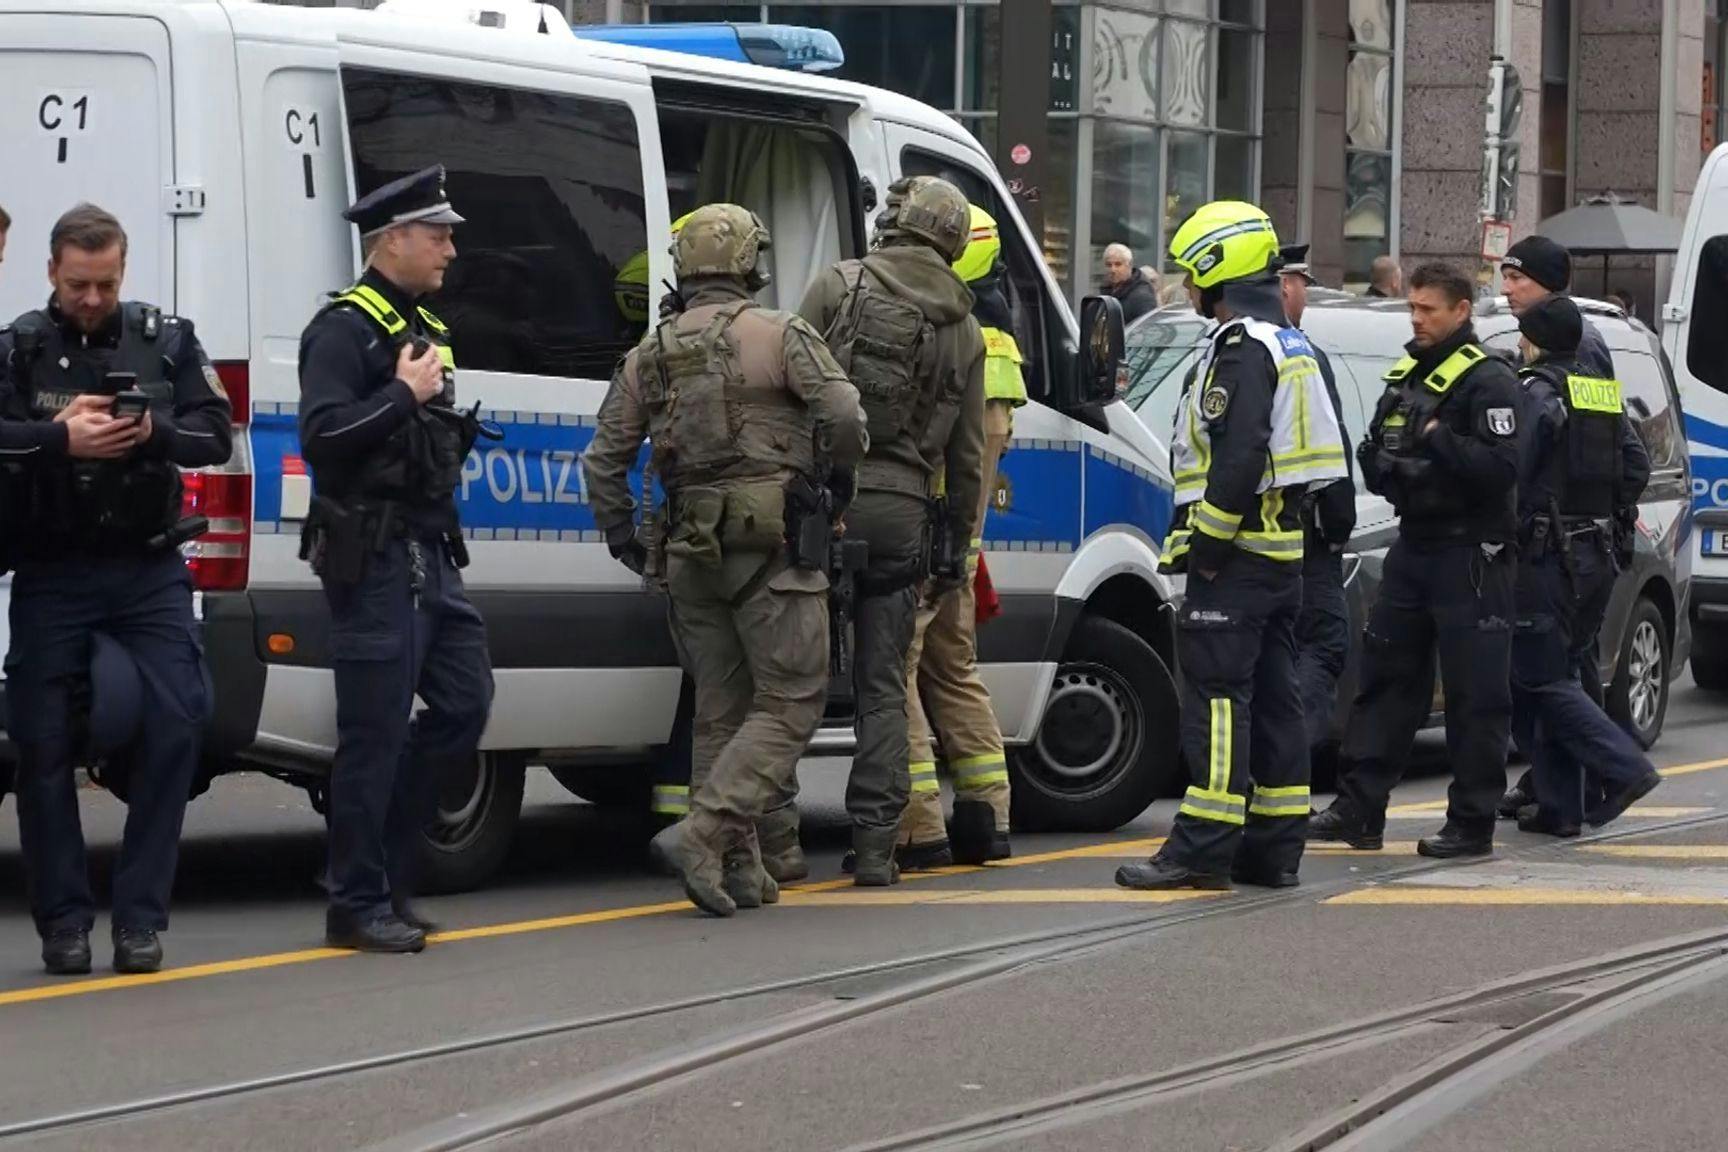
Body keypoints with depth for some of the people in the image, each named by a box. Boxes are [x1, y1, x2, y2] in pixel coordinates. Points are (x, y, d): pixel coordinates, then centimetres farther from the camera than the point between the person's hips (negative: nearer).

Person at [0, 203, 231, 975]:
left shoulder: (168, 341, 6)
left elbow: (217, 435, 3)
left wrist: (154, 431, -16)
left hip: (149, 571, 1)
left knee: (173, 727, -9)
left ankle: (140, 917, -1)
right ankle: (63, 923, 9)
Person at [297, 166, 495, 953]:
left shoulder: (423, 327, 19)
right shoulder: (345, 328, -10)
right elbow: (322, 435, -23)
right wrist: (406, 394, -19)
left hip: (430, 555, 9)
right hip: (374, 558, -9)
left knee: (464, 704, 9)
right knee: (375, 733, -6)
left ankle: (386, 867, 19)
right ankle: (359, 905, 0)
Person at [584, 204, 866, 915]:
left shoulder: (650, 354, 10)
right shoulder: (780, 335, -5)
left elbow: (604, 460, 9)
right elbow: (844, 416, -15)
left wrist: (623, 538, 21)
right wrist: (837, 477, 4)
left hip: (692, 554, 6)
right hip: (773, 546, -6)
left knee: (721, 710, 13)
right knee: (789, 705, -2)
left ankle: (739, 867, 13)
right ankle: (703, 834, -17)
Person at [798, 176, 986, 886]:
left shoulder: (838, 286, 1)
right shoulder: (963, 329, 11)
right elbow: (968, 456, 13)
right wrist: (955, 549, 20)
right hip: (903, 513, 3)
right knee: (883, 688, 8)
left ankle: (775, 825, -1)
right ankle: (876, 846, 4)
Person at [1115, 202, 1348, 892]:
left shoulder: (1242, 348, -13)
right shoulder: (1292, 346, 19)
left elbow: (1240, 456, -23)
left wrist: (1205, 542, -19)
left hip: (1236, 553, -10)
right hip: (1284, 549, 10)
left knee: (1216, 695, -10)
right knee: (1273, 698, 11)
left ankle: (1204, 847, -12)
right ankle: (1274, 847, 13)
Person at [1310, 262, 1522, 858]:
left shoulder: (1488, 381, -10)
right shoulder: (1404, 377, 16)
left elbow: (1501, 467, -19)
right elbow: (1374, 451, 22)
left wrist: (1439, 442, -26)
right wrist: (1380, 464, 0)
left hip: (1469, 554, -8)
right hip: (1413, 545, 8)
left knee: (1475, 695, -3)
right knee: (1385, 676, 8)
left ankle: (1473, 824, 1)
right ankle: (1358, 808, 11)